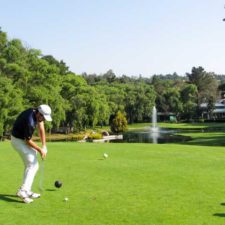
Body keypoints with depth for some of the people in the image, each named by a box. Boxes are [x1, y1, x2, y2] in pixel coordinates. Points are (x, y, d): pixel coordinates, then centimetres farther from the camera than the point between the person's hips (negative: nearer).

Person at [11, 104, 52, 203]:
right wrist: (40, 150, -13)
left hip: (24, 139, 10)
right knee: (33, 165, -12)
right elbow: (28, 141, -23)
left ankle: (26, 190, 19)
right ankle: (23, 191, -15)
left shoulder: (37, 113, -7)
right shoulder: (30, 122, -33)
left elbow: (41, 129, -3)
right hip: (19, 141, -10)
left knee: (29, 165, 14)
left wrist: (44, 146, -9)